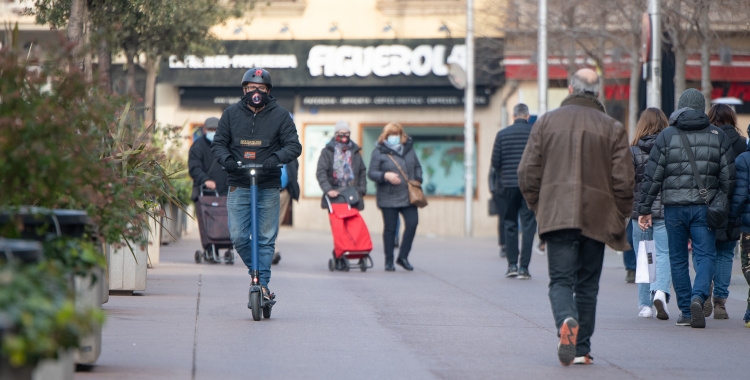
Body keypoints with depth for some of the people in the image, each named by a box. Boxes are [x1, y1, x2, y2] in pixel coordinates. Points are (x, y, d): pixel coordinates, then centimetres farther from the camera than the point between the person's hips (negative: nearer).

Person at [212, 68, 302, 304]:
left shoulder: (280, 116, 3)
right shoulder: (231, 114, 8)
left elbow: (294, 146, -2)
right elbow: (219, 143, 9)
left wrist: (275, 159, -21)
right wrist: (226, 159, -13)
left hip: (269, 187, -1)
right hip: (239, 186, 1)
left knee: (266, 239, -1)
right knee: (238, 236, -6)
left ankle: (262, 284, 3)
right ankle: (258, 273, 15)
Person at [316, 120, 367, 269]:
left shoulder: (355, 151, 19)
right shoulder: (327, 152, 8)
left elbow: (362, 172, 23)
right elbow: (321, 172, -2)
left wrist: (361, 190, 9)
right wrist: (328, 189, -16)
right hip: (334, 195, -3)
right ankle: (339, 257, -7)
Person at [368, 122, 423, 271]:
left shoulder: (409, 149, 10)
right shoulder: (379, 152, -1)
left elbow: (417, 167, 20)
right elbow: (371, 173, -5)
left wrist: (417, 180, 2)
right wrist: (386, 176, -22)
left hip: (407, 196, 3)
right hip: (388, 197, -3)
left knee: (412, 223, -9)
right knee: (390, 228, 1)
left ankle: (403, 256, 4)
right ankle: (389, 261, 11)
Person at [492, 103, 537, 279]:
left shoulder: (502, 134, 0)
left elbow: (495, 162, 0)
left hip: (509, 184, 1)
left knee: (510, 224, 13)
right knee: (528, 225, 2)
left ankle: (512, 264, 8)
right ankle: (524, 267, -2)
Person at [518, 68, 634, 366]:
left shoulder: (546, 122, 4)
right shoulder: (611, 128, 1)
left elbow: (527, 172, 4)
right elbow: (624, 180, -2)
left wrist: (538, 207, 16)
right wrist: (619, 219, 10)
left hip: (557, 216, 0)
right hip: (596, 218, 0)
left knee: (561, 279, 0)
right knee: (587, 284, 10)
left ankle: (566, 321, -30)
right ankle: (582, 348, 10)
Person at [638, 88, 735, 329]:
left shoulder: (667, 136, 0)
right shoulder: (718, 137, 4)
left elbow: (652, 176, -2)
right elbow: (728, 177, 3)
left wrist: (644, 209, 3)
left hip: (674, 207, 0)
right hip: (705, 206, 0)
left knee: (678, 259, 9)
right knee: (705, 255, 2)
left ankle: (686, 311, 10)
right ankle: (698, 296, -24)